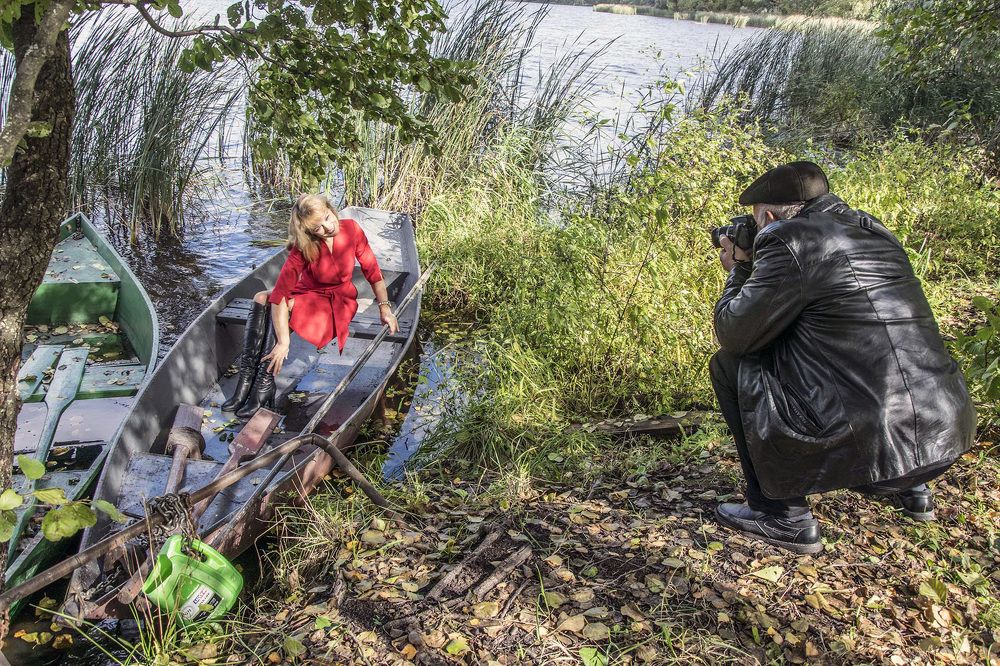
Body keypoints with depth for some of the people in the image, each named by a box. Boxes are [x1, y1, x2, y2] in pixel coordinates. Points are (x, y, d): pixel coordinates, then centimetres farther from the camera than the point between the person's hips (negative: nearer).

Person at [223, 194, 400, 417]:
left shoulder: (351, 229, -17)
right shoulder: (303, 247, -20)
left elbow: (371, 269, -5)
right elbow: (279, 294, -29)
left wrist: (385, 307, -8)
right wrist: (283, 342, -37)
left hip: (339, 302, -2)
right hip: (307, 295, 2)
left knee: (284, 305, -30)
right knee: (261, 298, -26)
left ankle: (264, 385, -31)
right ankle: (247, 377, -32)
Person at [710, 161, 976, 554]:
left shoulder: (790, 238, -11)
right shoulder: (872, 230, 15)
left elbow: (733, 334, -6)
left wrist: (738, 270, 11)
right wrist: (753, 269, 24)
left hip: (873, 445, -9)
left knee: (730, 364, 4)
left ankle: (782, 516, 6)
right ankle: (907, 488, 32)